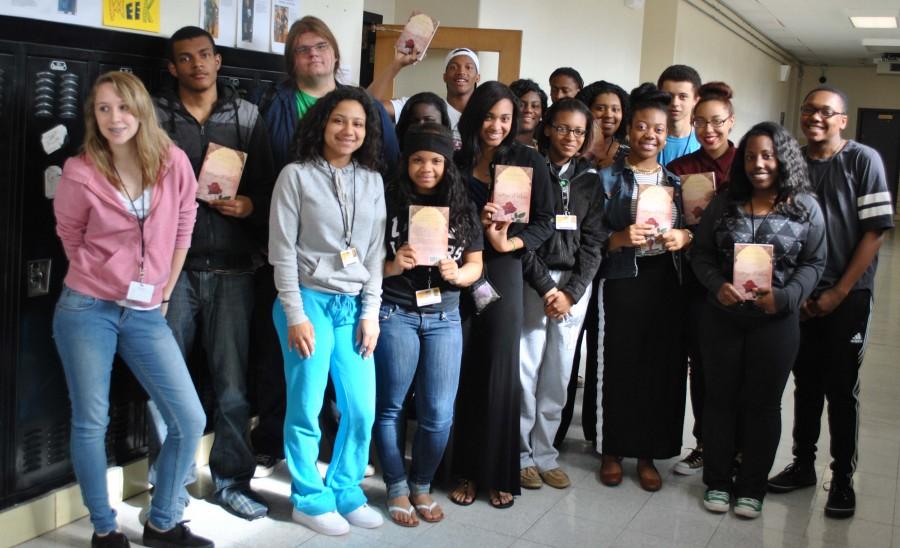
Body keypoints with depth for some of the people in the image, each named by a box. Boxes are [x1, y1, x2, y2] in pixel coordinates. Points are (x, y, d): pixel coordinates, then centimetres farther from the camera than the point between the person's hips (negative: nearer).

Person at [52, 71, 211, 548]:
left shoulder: (173, 163, -4)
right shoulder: (80, 173, -9)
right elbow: (69, 236, 7)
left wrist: (164, 294, 9)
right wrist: (97, 281, 10)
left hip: (145, 313, 3)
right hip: (86, 310, -2)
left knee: (190, 420, -1)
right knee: (91, 423, 4)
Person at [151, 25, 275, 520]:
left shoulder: (248, 116, 9)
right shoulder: (155, 116, 6)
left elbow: (268, 188, 8)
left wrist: (248, 206, -11)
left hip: (232, 269, 1)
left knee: (233, 381, 4)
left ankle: (232, 480, 18)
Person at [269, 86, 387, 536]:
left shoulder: (372, 181, 9)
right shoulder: (296, 176, -3)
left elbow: (375, 251, 9)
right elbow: (282, 250, -6)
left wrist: (371, 311, 3)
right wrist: (295, 315, -10)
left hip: (355, 305, 4)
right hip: (308, 301, -4)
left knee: (362, 409, 5)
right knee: (306, 409, 0)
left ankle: (345, 491, 24)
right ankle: (310, 499, 18)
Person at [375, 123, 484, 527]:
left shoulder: (461, 207, 5)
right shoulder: (388, 202, -4)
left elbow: (475, 265, 9)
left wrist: (457, 274, -12)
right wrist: (392, 266, -20)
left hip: (445, 316, 3)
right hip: (395, 314, -2)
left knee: (439, 414, 4)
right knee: (390, 406, 8)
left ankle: (421, 486, 26)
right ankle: (396, 488, 25)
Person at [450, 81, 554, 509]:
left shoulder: (528, 161, 3)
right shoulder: (456, 161, 4)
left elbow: (544, 221, 0)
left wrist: (509, 243, -15)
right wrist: (476, 224, -12)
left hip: (504, 271, -1)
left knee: (500, 372, 3)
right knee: (463, 372, 4)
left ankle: (499, 474, 15)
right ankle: (466, 470, 16)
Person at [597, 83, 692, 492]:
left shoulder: (677, 181, 13)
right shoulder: (610, 178, 4)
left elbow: (695, 231, 15)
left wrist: (684, 237, -7)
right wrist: (621, 238, -19)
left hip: (666, 280, 3)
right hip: (623, 279, -3)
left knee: (662, 365, 2)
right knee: (621, 364, -2)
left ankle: (648, 453, 15)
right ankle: (613, 451, 14)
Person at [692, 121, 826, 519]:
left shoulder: (805, 206, -1)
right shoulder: (724, 203, 3)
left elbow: (814, 262, -1)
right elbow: (701, 253, 3)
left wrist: (784, 297, -16)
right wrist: (718, 286, -15)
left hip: (776, 321, -1)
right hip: (722, 317, 1)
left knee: (763, 403, 8)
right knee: (720, 398, 10)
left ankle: (751, 487, 22)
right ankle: (717, 481, 24)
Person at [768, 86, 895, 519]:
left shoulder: (863, 160, -7)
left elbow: (875, 230, -9)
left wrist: (838, 292, -11)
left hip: (847, 296, -3)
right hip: (800, 296, 3)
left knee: (841, 389, 3)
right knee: (806, 384, 12)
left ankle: (842, 479, 16)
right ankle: (802, 464, 25)